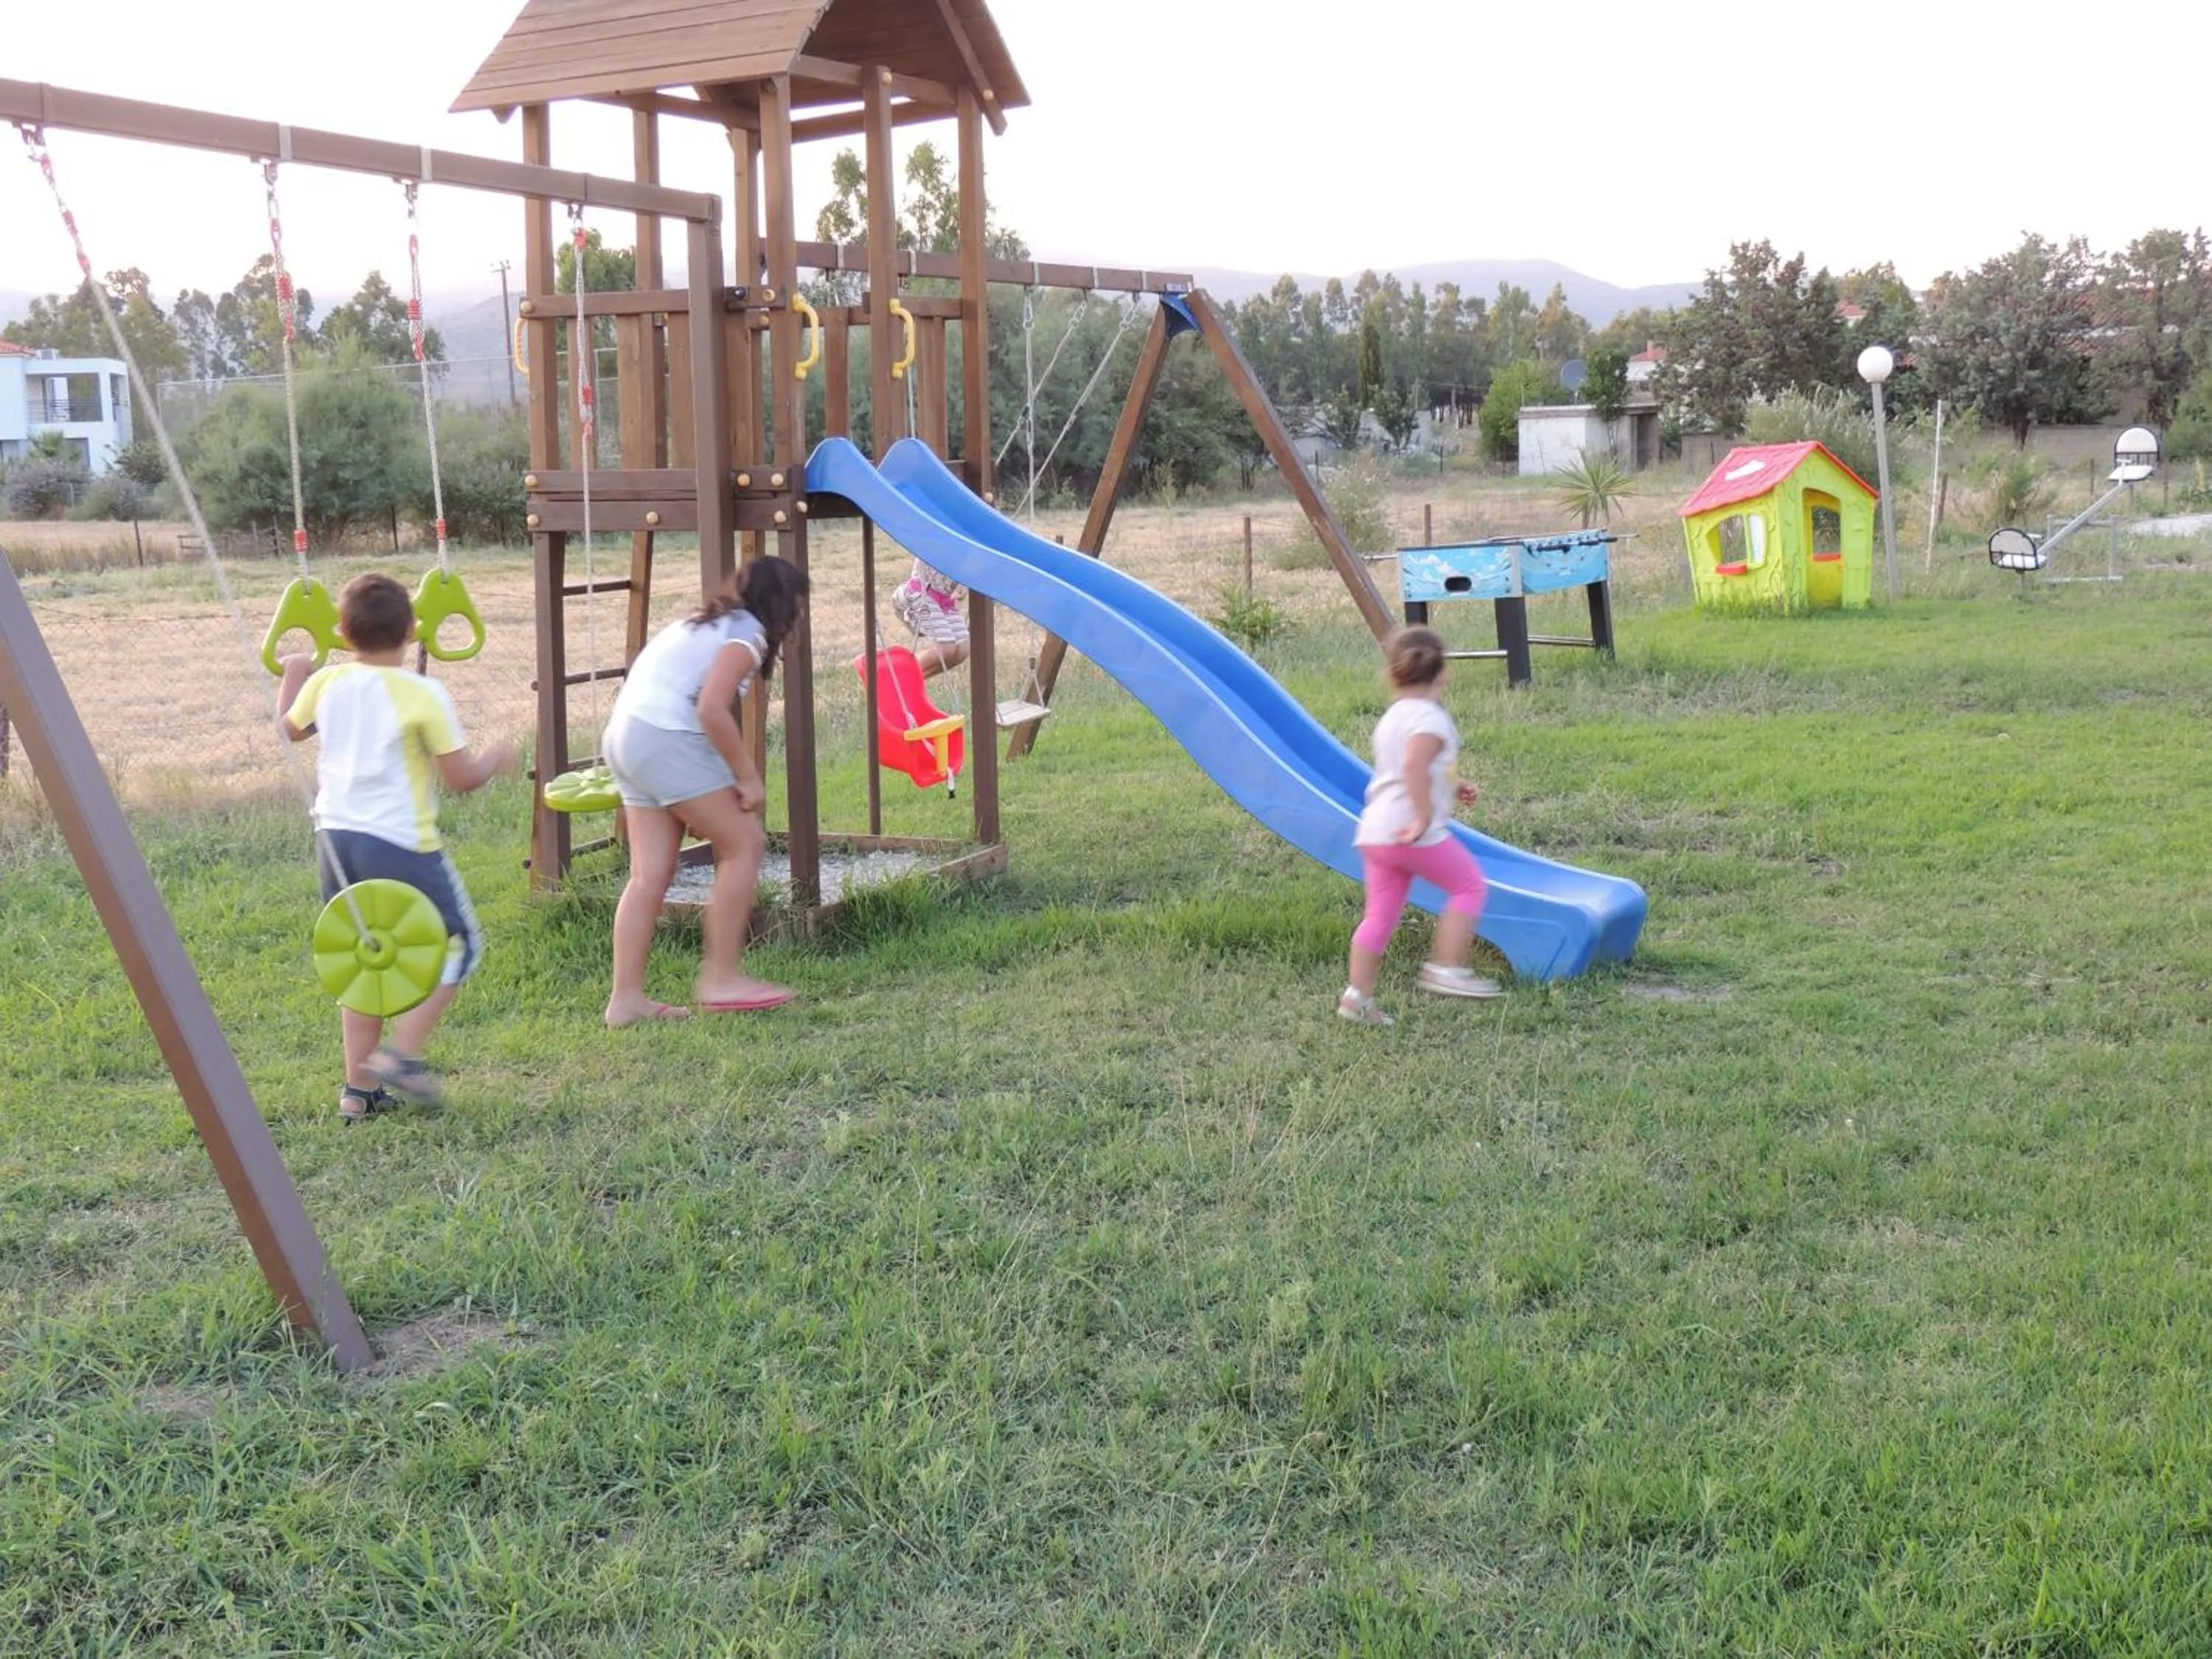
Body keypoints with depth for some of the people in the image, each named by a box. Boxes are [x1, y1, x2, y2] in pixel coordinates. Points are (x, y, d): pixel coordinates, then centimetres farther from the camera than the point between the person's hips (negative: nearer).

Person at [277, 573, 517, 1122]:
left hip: (337, 837, 6)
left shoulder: (326, 684, 4)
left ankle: (360, 1087, 17)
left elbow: (288, 729, 26)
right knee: (458, 945, 9)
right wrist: (496, 759, 11)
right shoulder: (424, 695, -13)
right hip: (400, 845, -6)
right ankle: (401, 1053, -3)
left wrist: (293, 677, 43)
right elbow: (463, 778, -10)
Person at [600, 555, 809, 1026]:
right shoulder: (748, 633, -5)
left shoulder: (704, 625, 25)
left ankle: (626, 998, 8)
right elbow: (712, 709, -18)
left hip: (625, 735, 9)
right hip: (666, 739, -9)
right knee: (744, 843, -1)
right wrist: (748, 778, -9)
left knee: (651, 874, 8)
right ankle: (721, 977, 2)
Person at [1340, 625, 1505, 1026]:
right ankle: (1446, 969, 1)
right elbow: (1415, 764, -26)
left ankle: (1358, 996, 10)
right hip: (1413, 832, -9)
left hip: (1374, 830, 9)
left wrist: (1452, 787, 29)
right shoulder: (1429, 717, -9)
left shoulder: (1391, 718, 20)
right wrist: (1425, 816, -26)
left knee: (1381, 914, 11)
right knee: (1469, 885, 6)